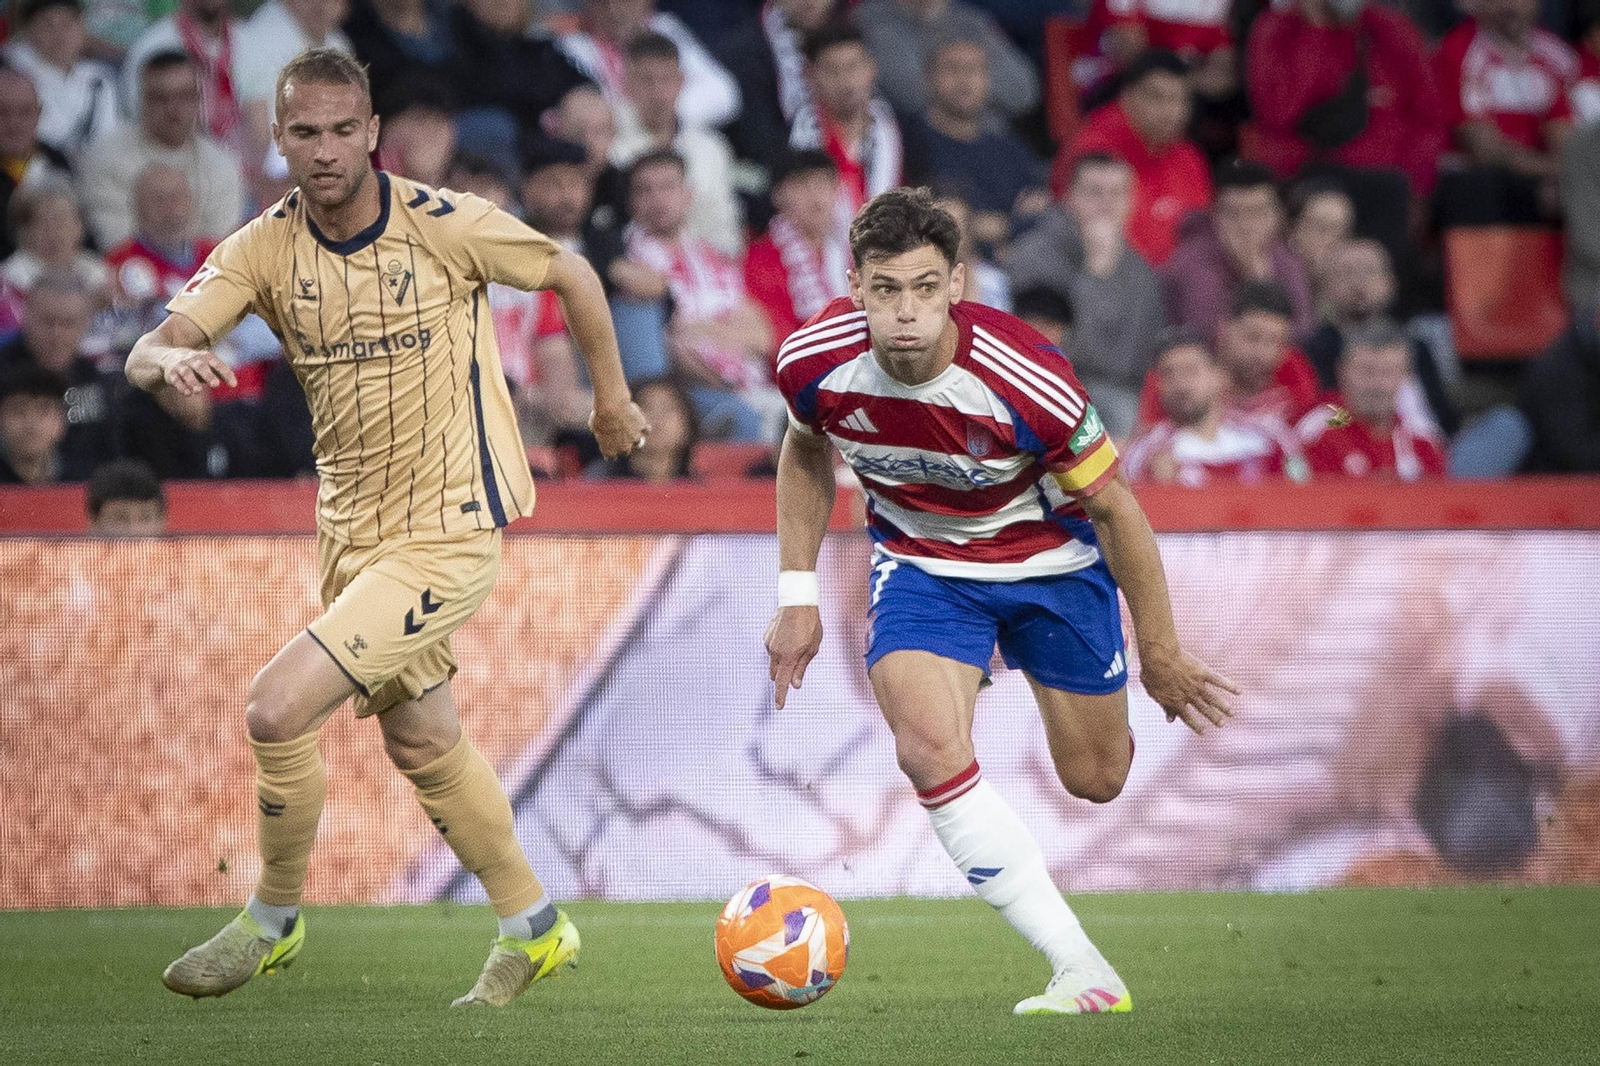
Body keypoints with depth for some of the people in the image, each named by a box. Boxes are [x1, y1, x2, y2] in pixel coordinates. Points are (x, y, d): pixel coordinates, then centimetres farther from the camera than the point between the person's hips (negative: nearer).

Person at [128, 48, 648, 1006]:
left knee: (277, 710, -16)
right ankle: (533, 928, 39)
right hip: (352, 530, 6)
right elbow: (148, 351, -16)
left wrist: (612, 399, 9)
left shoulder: (441, 223, -16)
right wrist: (170, 360, -40)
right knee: (421, 741, 19)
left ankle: (273, 920, 6)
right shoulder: (265, 250, -6)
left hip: (447, 535, -6)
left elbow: (571, 274, 0)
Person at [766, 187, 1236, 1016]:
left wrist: (1160, 653, -9)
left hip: (1050, 557, -1)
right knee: (929, 749, -25)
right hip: (922, 564, 1)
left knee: (1096, 779, 11)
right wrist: (798, 598, 0)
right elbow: (806, 454, 2)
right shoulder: (815, 363, -25)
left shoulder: (1024, 379, -34)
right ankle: (1081, 971, -20)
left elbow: (1113, 508, -19)